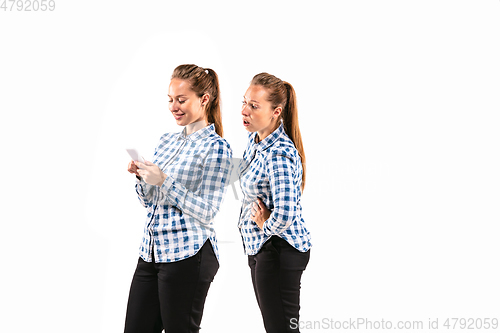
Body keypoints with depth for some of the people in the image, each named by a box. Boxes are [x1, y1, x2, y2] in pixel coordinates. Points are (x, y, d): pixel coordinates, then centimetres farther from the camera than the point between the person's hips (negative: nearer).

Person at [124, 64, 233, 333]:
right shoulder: (166, 141, 14)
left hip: (187, 257, -7)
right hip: (151, 251, 7)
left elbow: (206, 212, -14)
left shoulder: (216, 148, -8)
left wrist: (164, 182, -19)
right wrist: (141, 177, -1)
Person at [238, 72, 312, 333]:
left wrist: (266, 225, -16)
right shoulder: (255, 138, 3)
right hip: (259, 246, 10)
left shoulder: (279, 155, -26)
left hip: (279, 250, -10)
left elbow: (284, 216, -36)